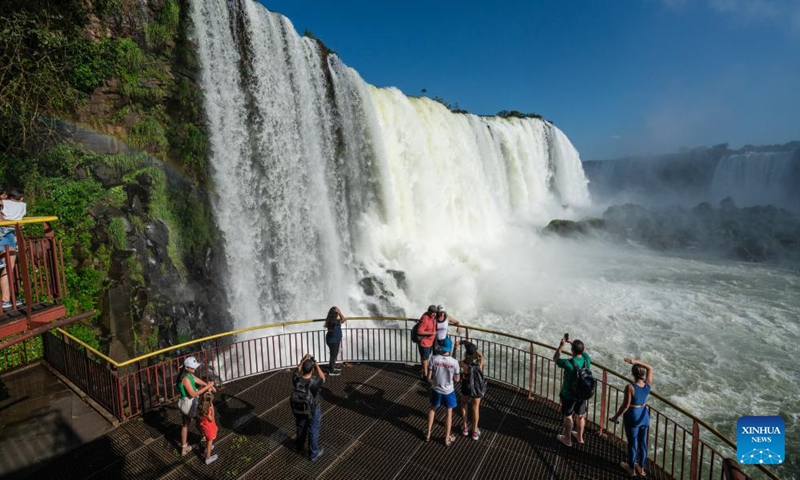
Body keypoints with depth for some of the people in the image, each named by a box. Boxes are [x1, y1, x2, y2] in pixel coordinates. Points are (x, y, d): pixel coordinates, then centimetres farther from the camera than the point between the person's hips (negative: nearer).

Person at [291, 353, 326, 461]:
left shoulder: (296, 378, -27)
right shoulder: (314, 382, -36)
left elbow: (298, 369, -2)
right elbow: (322, 377, -12)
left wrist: (304, 359, 8)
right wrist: (316, 364, -6)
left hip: (299, 409, 4)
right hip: (313, 411, -4)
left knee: (301, 427, 29)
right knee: (313, 431, 18)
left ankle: (299, 446, 54)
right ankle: (314, 453, 37)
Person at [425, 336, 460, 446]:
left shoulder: (434, 359, -20)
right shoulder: (454, 362, -21)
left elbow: (429, 377, -13)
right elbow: (456, 379, -9)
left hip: (436, 390, 1)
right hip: (448, 391, -1)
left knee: (433, 409, 25)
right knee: (449, 412, 19)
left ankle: (428, 434, 35)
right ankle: (447, 438, 32)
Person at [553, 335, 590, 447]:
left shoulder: (568, 363, -33)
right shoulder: (586, 359, -18)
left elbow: (555, 359, -12)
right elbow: (583, 349, 7)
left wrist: (562, 344, -8)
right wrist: (572, 342, 3)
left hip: (569, 396, -5)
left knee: (568, 417, 17)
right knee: (580, 416, 25)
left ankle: (567, 439, 36)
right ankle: (580, 437, 46)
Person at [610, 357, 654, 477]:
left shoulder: (630, 387, -28)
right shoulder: (648, 384, -13)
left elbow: (625, 406, -21)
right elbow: (650, 368, 2)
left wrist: (616, 416, -8)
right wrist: (636, 361, -8)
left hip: (632, 418, -5)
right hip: (644, 417, 5)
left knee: (632, 443, 14)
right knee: (643, 442, 21)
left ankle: (631, 468, 34)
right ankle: (641, 468, 39)